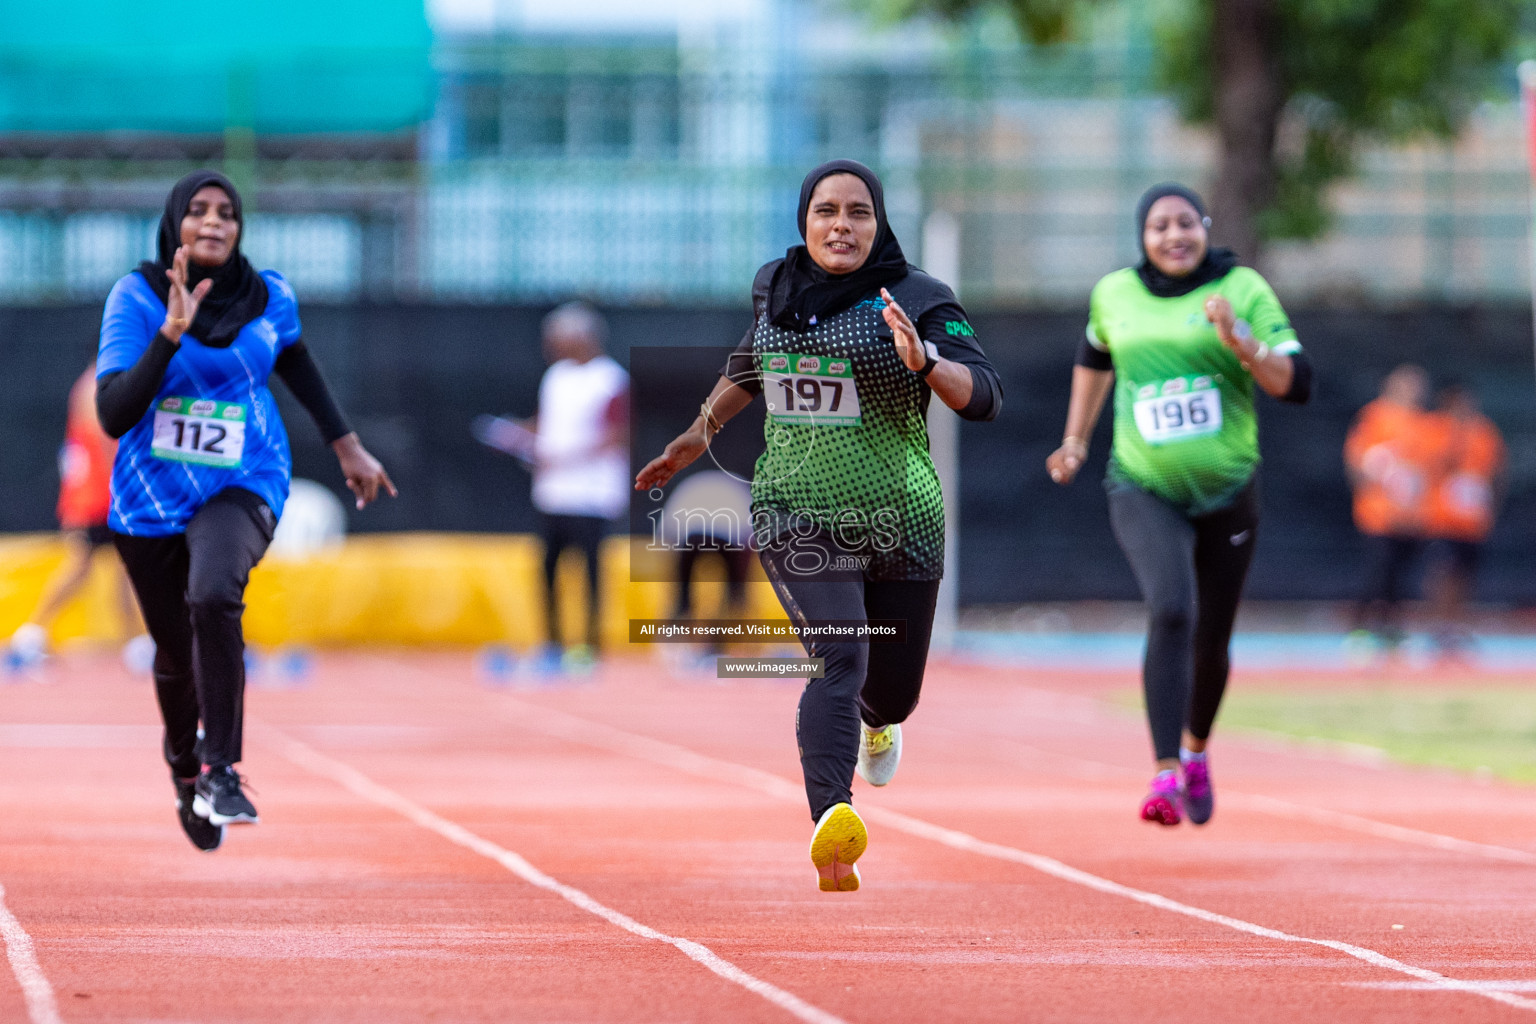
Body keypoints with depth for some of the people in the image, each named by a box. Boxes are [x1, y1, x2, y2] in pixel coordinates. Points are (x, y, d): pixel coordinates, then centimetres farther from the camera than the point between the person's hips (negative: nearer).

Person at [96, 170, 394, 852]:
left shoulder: (269, 297, -5)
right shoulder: (137, 298, -13)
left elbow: (294, 362, 18)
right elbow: (112, 416, -22)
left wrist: (346, 446, 23)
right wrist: (171, 334, -33)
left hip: (242, 486, -1)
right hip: (152, 496, 1)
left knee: (214, 594, -33)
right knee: (177, 656, 11)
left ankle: (221, 768, -23)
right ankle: (184, 769, 45)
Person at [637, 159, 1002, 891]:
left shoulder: (914, 299, -8)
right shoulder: (775, 286, 5)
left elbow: (984, 398, -18)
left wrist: (925, 360, -35)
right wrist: (699, 434, 24)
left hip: (899, 523, 0)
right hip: (796, 519, 0)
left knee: (892, 692, 14)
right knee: (838, 658, -23)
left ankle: (876, 724, 55)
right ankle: (832, 828, -40)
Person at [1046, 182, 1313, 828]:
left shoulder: (1243, 290, -5)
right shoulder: (1114, 294, 3)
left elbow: (1297, 384, -12)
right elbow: (1095, 358, 25)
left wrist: (1239, 342, -26)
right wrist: (1076, 441, 21)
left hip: (1226, 492, 1)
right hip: (1144, 490, 0)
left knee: (1211, 642, 12)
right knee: (1171, 611, -25)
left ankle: (1196, 751, 43)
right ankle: (1166, 776, -30)